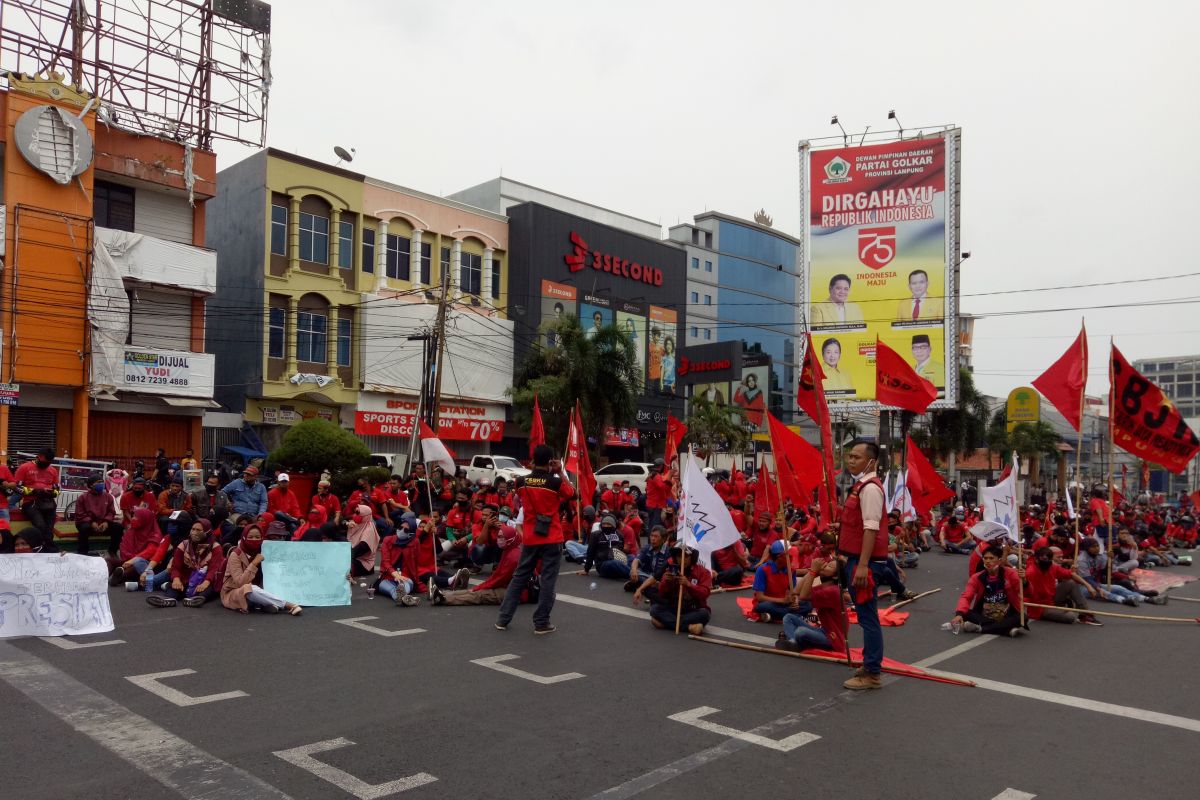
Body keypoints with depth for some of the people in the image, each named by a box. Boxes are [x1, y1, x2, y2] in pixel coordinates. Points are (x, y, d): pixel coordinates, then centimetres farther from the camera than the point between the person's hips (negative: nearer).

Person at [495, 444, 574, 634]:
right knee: (547, 581, 3)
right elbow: (573, 494, 6)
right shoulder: (555, 482, -12)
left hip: (530, 538, 4)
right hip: (552, 539, -4)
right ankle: (541, 623, 4)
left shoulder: (521, 482, -2)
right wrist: (561, 473, 6)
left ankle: (503, 619, 14)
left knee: (519, 577, 13)